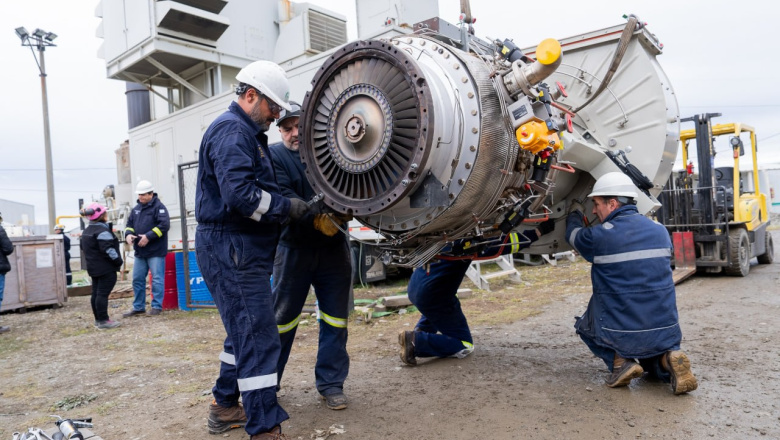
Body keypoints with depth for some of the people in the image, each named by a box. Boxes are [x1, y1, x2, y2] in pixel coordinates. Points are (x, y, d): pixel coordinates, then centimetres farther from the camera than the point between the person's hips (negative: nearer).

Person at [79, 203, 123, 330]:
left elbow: (83, 247, 22)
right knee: (103, 293, -8)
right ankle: (103, 321, -7)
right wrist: (118, 261, -15)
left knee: (96, 292, 13)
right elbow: (108, 249, -25)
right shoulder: (102, 230, -18)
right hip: (106, 268, -10)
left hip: (94, 267, 10)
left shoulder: (87, 231, 14)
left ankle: (98, 319, 21)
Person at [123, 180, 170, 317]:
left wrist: (148, 236, -21)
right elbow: (130, 224, 22)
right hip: (140, 251, 8)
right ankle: (138, 307, 21)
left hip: (156, 251, -8)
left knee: (157, 279, -3)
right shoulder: (136, 209, 16)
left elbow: (164, 225, -18)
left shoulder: (159, 207, -8)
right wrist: (128, 234, 0)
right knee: (137, 279, 12)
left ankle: (156, 306, 5)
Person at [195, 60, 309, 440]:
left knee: (244, 330, 20)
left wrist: (283, 208, 8)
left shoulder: (246, 133, 21)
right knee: (258, 337, -8)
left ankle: (225, 407, 33)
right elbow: (240, 194, -26)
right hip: (231, 248, -11)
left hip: (240, 249, 11)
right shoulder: (232, 130, -13)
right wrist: (287, 208, -15)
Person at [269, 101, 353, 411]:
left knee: (335, 316, 6)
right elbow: (283, 196, -15)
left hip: (333, 247, 3)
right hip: (294, 249, -3)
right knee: (283, 316, 7)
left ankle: (331, 383, 20)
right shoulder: (274, 155, -1)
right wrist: (316, 219, -28)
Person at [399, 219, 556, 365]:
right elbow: (505, 244, -14)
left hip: (414, 288, 8)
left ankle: (420, 331, 23)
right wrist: (539, 231, -8)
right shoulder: (468, 238, -14)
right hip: (433, 296, -8)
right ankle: (416, 341, -11)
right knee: (465, 346, 6)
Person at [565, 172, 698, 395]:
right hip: (666, 332, 4)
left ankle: (619, 360, 2)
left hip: (621, 334, -4)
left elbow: (573, 235, 11)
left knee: (585, 325, 28)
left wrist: (575, 213, 33)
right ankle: (668, 360, 2)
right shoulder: (660, 231, 4)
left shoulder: (599, 236, -12)